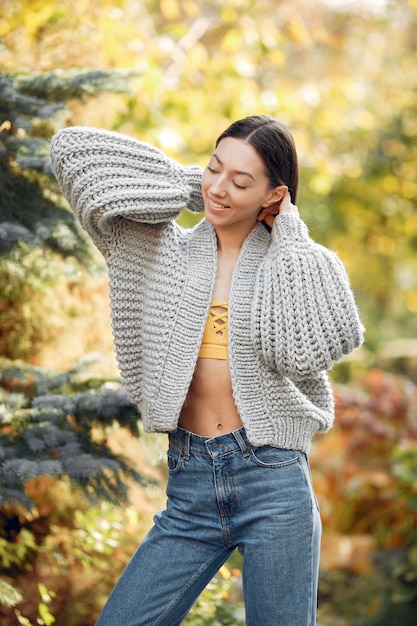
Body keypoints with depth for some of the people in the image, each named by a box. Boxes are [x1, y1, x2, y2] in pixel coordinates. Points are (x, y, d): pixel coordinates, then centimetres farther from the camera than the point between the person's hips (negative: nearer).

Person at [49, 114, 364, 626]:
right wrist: (191, 186, 5)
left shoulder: (297, 261, 3)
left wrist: (289, 234, -7)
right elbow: (71, 149, 3)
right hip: (190, 487, 2)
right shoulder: (165, 252, 8)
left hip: (273, 482, -2)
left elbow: (303, 351, -18)